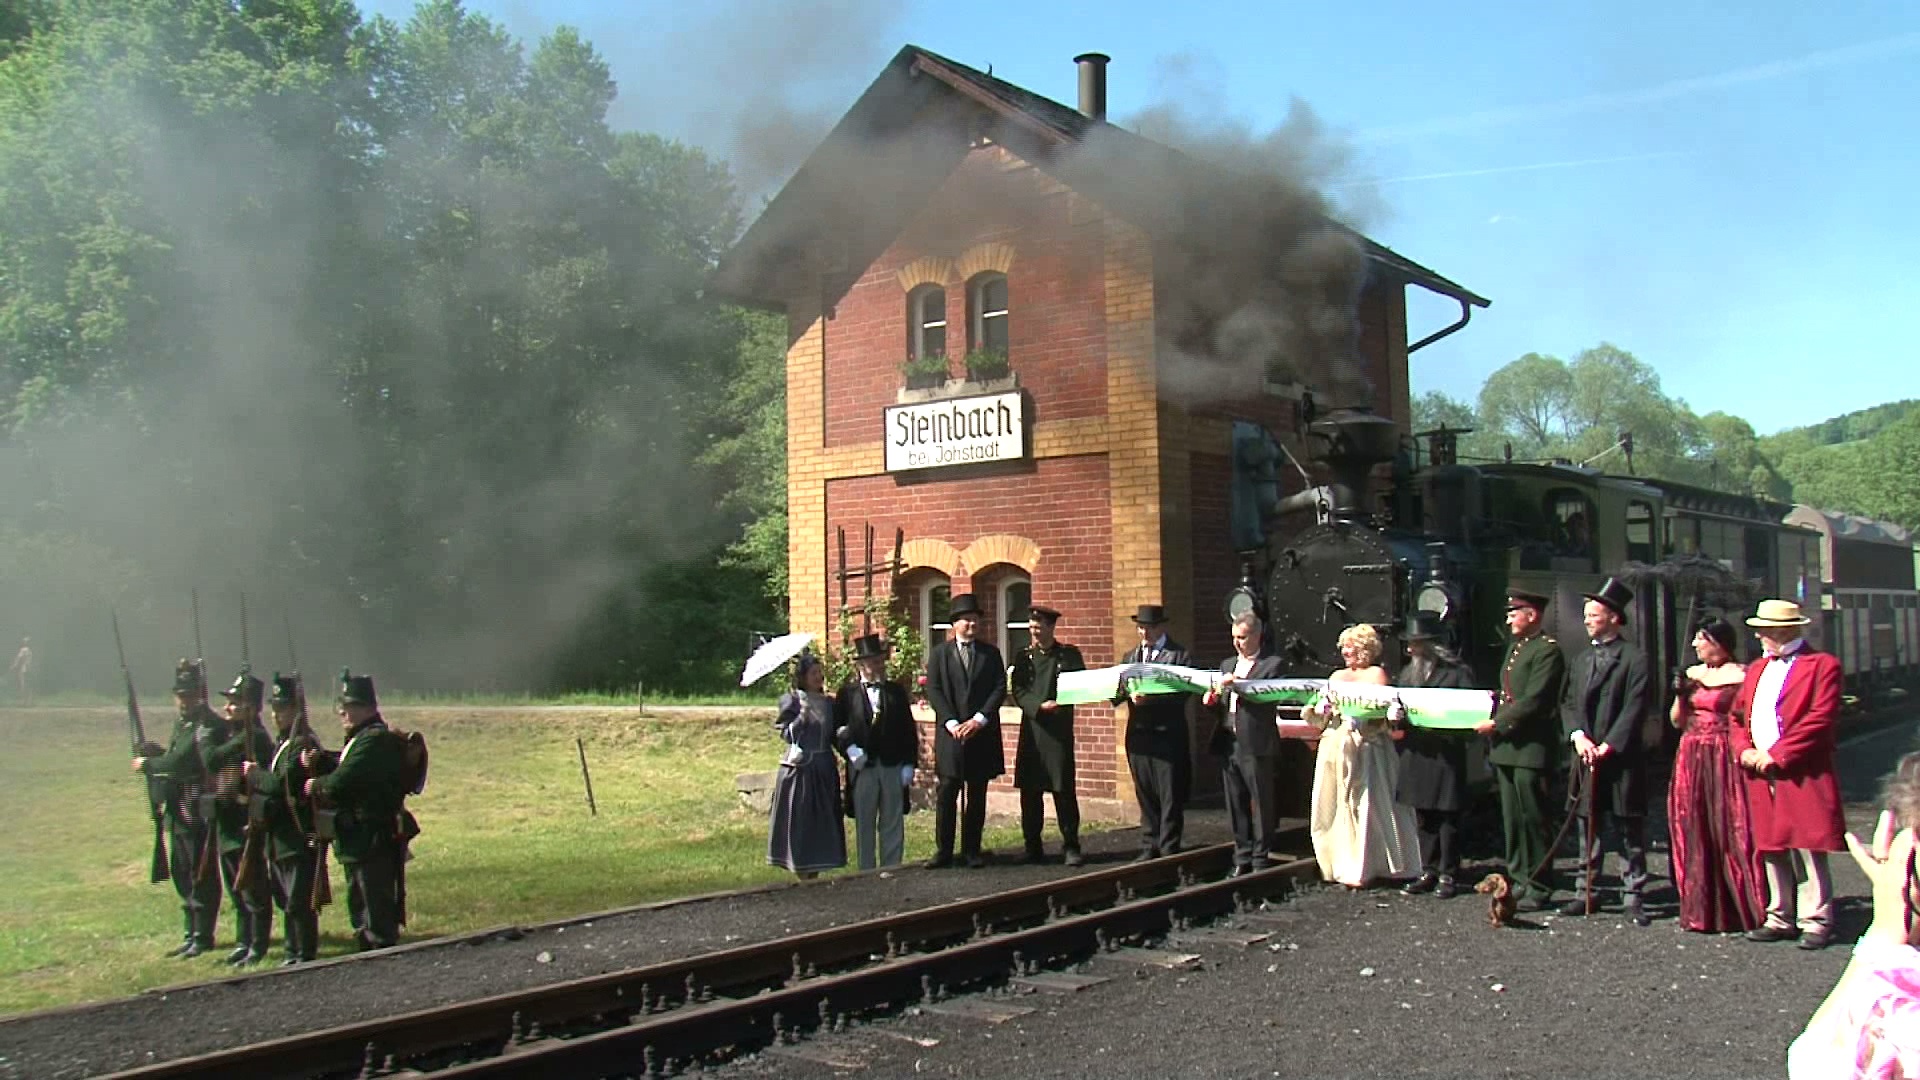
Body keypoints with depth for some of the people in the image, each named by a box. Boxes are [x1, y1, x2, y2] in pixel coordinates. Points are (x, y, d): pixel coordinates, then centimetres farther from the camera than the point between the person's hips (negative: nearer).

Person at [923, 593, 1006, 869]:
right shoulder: (939, 653, 7)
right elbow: (933, 691, 0)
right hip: (950, 733, -1)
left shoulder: (991, 653, 10)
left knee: (977, 795, 5)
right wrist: (951, 723, -12)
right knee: (946, 792, -4)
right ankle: (943, 851, 2)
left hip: (982, 732, 2)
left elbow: (1000, 688, 3)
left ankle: (972, 851, 11)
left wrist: (979, 719, -10)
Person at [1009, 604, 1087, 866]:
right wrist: (1039, 706, -14)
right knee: (1029, 790, 4)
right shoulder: (1024, 656, 11)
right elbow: (1018, 691, 3)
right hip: (1031, 728, 2)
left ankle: (1071, 847, 4)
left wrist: (1060, 704, -15)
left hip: (1060, 729, -2)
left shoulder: (1069, 654, 7)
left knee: (1064, 789, -4)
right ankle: (1033, 848, 13)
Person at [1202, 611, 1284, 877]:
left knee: (1261, 805, 1)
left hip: (1257, 746, -6)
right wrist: (1212, 700, 0)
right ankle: (1242, 858, 18)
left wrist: (1238, 685, -24)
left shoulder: (1272, 665, -2)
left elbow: (1269, 698, -16)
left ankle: (1261, 860, 9)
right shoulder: (1227, 665, 19)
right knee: (1236, 806, 10)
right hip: (1229, 745, 6)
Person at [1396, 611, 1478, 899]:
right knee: (1423, 818, 11)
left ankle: (1448, 875, 7)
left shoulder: (1456, 672, -6)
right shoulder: (1407, 673, 15)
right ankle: (1428, 872, 20)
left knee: (1447, 817, 0)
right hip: (1416, 754, 6)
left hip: (1446, 754, -6)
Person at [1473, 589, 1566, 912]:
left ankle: (1538, 888, 3)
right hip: (1505, 746, 9)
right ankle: (1518, 882, 19)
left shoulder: (1548, 649, -11)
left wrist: (1496, 724, -14)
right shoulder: (1515, 647, 19)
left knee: (1532, 819, -4)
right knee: (1511, 820, 12)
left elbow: (1533, 701, -18)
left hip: (1529, 748, -9)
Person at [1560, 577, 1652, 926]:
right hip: (1586, 759, 6)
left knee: (1629, 832, 2)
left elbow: (1634, 710, -12)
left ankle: (1633, 897, 7)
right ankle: (1585, 893, 18)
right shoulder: (1582, 660, 15)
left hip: (1621, 760, -6)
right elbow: (1568, 704, 12)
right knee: (1587, 830, 11)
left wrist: (1607, 746, -16)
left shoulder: (1634, 660, -5)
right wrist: (1578, 735, -6)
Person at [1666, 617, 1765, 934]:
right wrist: (1681, 694, -2)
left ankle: (1742, 907, 3)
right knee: (1694, 833, 7)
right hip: (1691, 760, 6)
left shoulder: (1741, 676, -5)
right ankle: (1700, 910, 15)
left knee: (1731, 832, -6)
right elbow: (1677, 720, 14)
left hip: (1725, 759, -6)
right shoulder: (1692, 674, 12)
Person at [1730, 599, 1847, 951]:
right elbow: (1737, 716, 20)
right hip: (1760, 777, 7)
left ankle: (1816, 921, 2)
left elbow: (1820, 719, -13)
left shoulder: (1822, 665, -4)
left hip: (1802, 776, -7)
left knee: (1807, 850, -5)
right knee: (1771, 850, 9)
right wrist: (1744, 751, 0)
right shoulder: (1757, 669, 19)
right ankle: (1780, 918, 17)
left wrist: (1776, 754, -15)